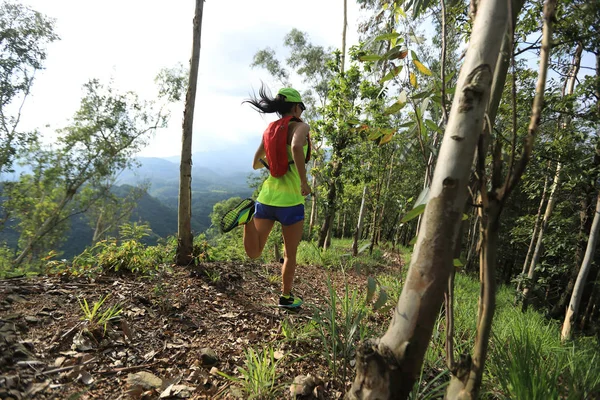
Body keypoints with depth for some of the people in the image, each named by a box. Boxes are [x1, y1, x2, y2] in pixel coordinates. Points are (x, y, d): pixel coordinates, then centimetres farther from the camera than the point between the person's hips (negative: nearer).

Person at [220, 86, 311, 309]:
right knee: (290, 254, 15)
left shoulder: (270, 130, 12)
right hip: (291, 201, -4)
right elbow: (296, 147, -29)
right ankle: (286, 297, 29)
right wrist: (304, 182, -21)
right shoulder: (301, 127, -5)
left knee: (253, 253, 7)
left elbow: (256, 164, 19)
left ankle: (249, 213, -16)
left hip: (266, 197, 5)